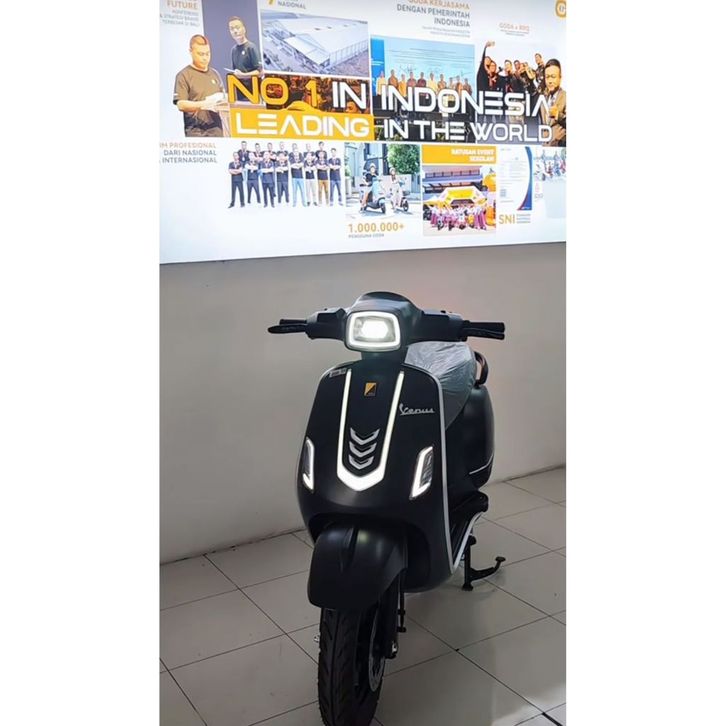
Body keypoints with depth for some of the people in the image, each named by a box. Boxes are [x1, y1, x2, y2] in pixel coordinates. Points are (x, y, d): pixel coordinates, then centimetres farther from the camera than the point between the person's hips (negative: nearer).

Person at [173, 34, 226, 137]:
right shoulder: (184, 75, -1)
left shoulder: (215, 74, 17)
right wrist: (203, 104, -24)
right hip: (195, 131, -5)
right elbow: (181, 104, -10)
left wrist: (223, 104, 0)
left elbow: (222, 99, 25)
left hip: (216, 129, 5)